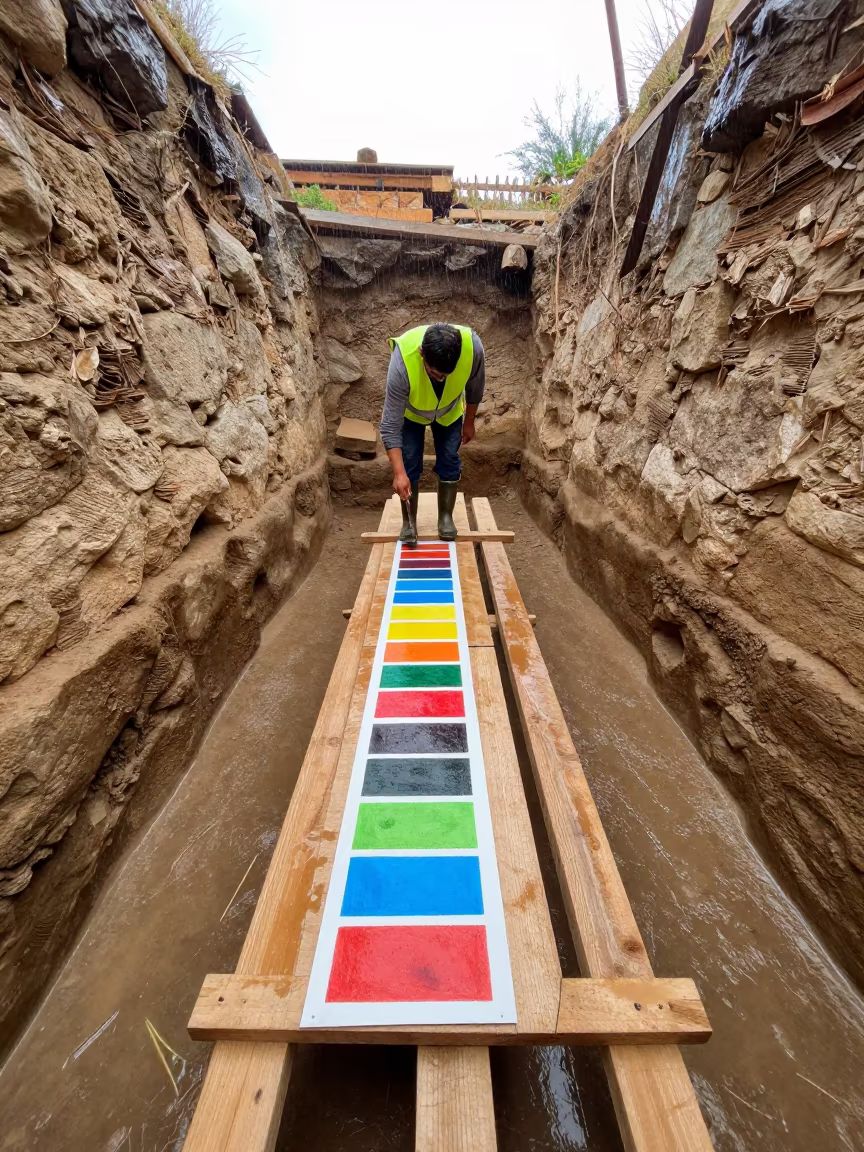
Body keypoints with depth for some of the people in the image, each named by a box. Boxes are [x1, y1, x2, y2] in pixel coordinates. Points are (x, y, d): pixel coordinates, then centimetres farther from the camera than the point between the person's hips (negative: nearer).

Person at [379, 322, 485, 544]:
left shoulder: (473, 347, -35)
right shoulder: (402, 361, -41)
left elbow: (475, 387, -12)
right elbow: (391, 424, -38)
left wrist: (469, 422, -1)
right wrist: (399, 472, -43)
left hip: (450, 410, 2)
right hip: (411, 411, -2)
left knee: (449, 461, -3)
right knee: (410, 463, -7)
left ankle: (446, 516, 14)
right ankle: (409, 521, 9)